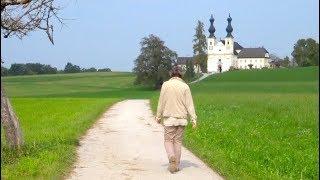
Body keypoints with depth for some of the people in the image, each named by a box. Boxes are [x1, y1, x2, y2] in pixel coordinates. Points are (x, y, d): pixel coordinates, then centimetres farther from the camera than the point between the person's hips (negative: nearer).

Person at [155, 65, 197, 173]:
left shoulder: (165, 85, -4)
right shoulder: (185, 86, -2)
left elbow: (161, 102, -1)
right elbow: (189, 104, -3)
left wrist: (158, 116, 8)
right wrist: (193, 119, -1)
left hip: (169, 118, -2)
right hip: (182, 118, 2)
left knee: (168, 140, 8)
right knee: (178, 142, 11)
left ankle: (171, 157, -19)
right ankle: (176, 165, 13)